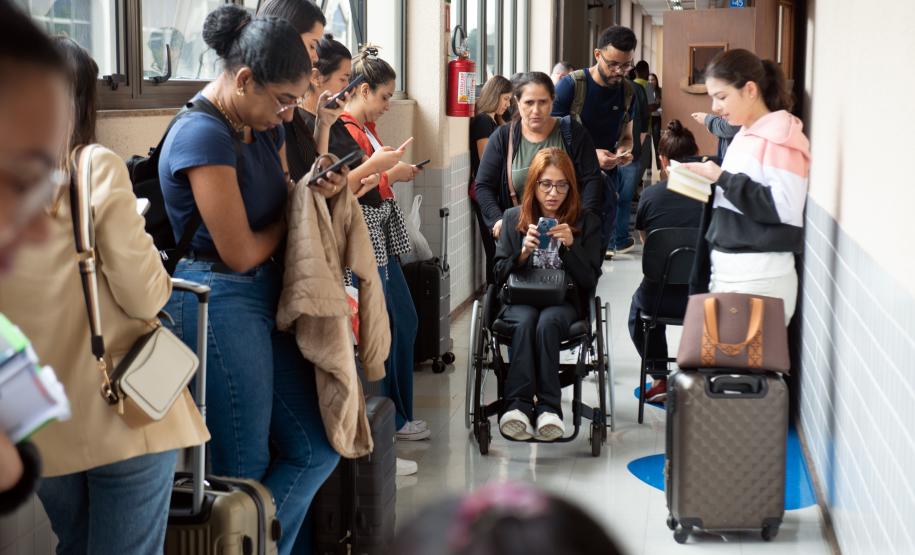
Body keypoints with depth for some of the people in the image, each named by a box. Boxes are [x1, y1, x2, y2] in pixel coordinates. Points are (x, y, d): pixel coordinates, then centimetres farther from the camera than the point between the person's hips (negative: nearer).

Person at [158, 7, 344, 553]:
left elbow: (282, 198, 19)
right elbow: (240, 253, -18)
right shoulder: (203, 136, -20)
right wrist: (293, 211, 0)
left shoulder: (263, 123, 6)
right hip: (220, 300, -9)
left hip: (267, 295, 9)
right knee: (244, 474, 2)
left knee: (315, 450, 10)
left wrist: (315, 186, -5)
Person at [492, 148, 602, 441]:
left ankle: (538, 406, -40)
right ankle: (518, 404, -44)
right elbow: (500, 276, 7)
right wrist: (523, 252, -12)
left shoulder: (586, 222, 9)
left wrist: (571, 246, -14)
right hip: (521, 301, 1)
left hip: (565, 302, -1)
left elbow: (590, 280, 2)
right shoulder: (514, 218, 12)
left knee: (547, 322, -35)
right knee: (525, 321, -34)